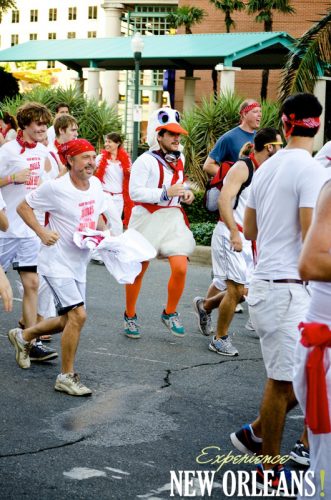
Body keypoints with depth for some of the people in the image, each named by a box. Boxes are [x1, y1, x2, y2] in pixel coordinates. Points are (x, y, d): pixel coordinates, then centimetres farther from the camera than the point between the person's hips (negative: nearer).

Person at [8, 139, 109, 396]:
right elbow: (24, 207, -8)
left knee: (68, 321, 15)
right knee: (78, 315, -19)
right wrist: (42, 232, -20)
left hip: (79, 265, 8)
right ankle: (67, 376, -5)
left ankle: (23, 336, 40)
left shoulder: (96, 185, 1)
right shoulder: (55, 187, -18)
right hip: (57, 262, -8)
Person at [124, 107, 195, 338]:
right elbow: (135, 191, -21)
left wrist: (186, 191, 7)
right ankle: (130, 315, 28)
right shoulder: (146, 160, -13)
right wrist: (166, 193, -25)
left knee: (180, 268, -10)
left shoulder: (179, 158, 10)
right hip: (147, 219, -5)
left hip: (173, 218, 5)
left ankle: (170, 313, 13)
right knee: (138, 270, 7)